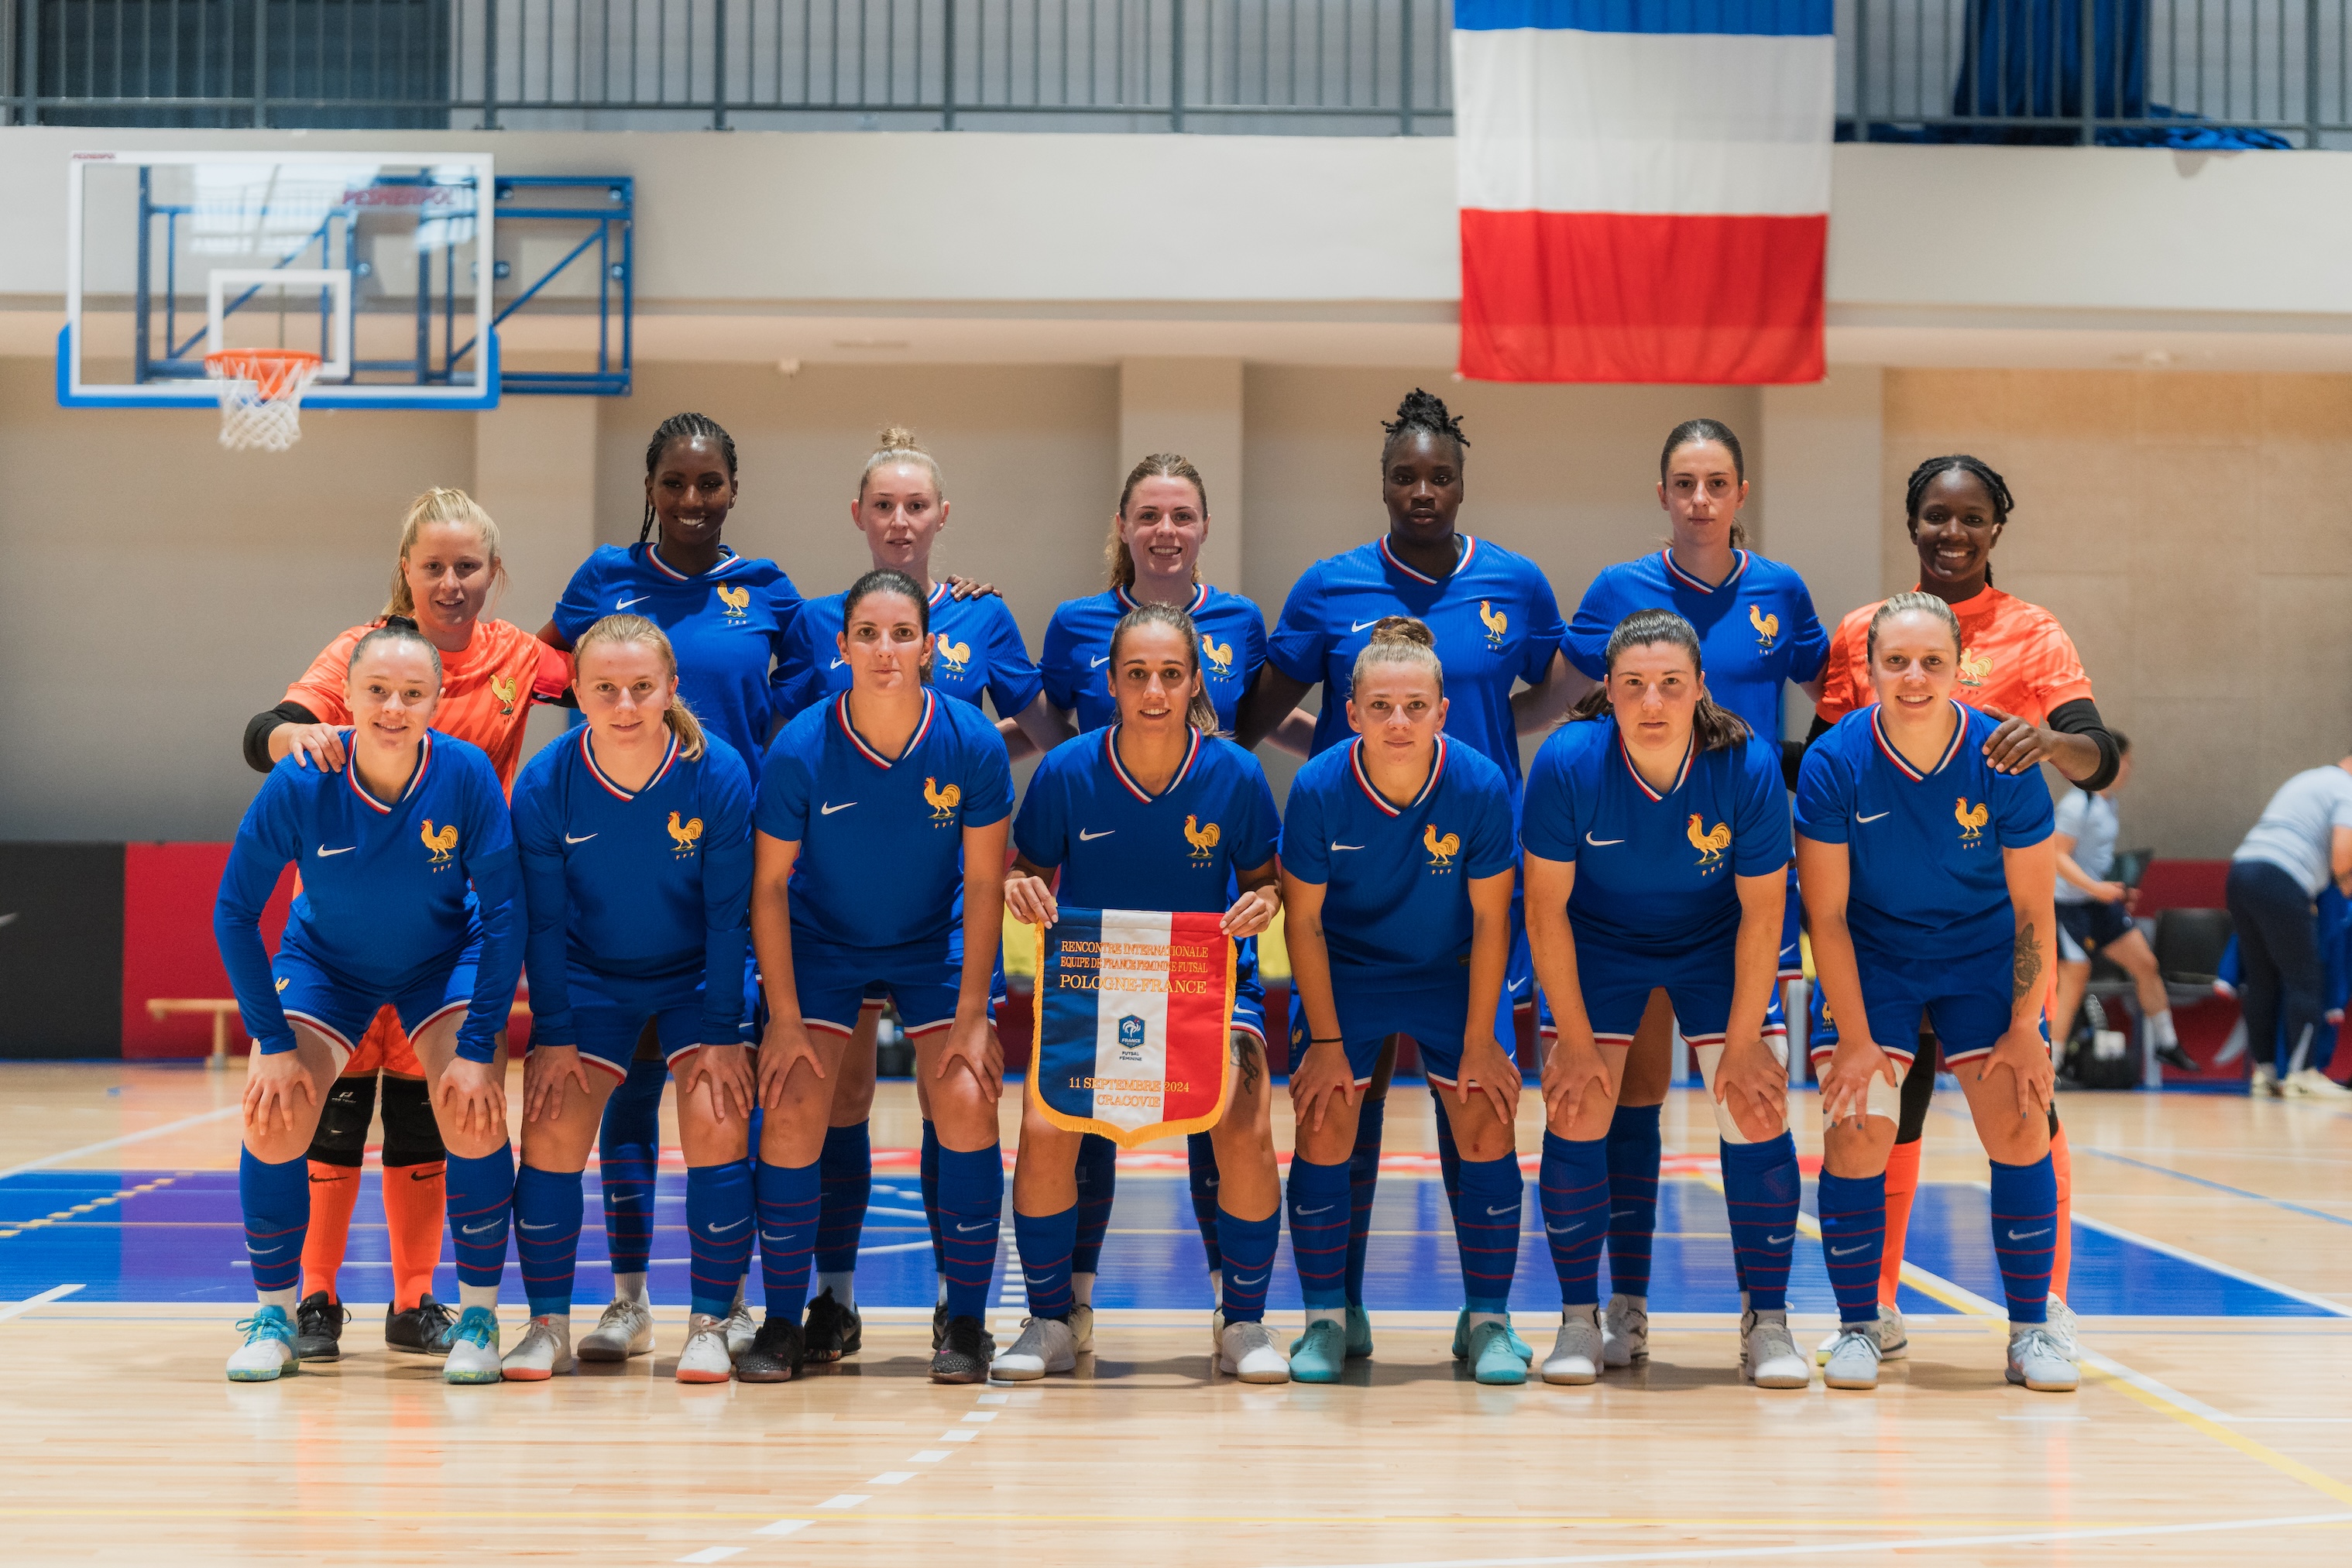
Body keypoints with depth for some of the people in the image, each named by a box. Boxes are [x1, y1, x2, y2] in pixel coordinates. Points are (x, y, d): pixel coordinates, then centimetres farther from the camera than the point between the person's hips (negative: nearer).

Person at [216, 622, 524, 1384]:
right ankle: (274, 1318, 6)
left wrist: (479, 1048, -22)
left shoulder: (467, 773, -27)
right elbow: (235, 911, -16)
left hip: (446, 962, -1)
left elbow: (504, 911, -19)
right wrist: (273, 1043, -19)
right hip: (324, 961, 1)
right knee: (273, 1117, -16)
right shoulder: (300, 783, -26)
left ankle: (479, 1317, -1)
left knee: (474, 1113, -22)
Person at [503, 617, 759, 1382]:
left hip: (697, 974, -1)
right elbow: (542, 920, -10)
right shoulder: (545, 785, -19)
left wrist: (722, 1034, -14)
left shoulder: (718, 776, -22)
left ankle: (710, 1325, -3)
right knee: (551, 1127, -10)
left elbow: (728, 915, -14)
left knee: (718, 1121, -16)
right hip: (588, 974, 1)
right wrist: (554, 1036, -10)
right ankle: (548, 1325, 4)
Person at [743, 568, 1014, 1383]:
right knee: (792, 1110, -14)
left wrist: (971, 1015, -12)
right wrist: (785, 1019, -14)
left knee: (968, 1102, -16)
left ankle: (966, 1323, 0)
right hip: (821, 943, 0)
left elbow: (984, 884, -10)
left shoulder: (972, 744, -18)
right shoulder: (800, 750, -20)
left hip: (934, 947, 0)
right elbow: (769, 886, -12)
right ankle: (781, 1323, 3)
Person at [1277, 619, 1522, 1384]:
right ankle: (1325, 1320, 6)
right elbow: (1304, 921, -11)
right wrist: (1327, 1042, -11)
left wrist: (1479, 1041, -11)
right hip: (1345, 972, 0)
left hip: (1453, 974, 0)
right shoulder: (1319, 789, -22)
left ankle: (1487, 1319, 5)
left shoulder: (1481, 787, -23)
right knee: (1323, 1125, -10)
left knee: (1488, 1122, -10)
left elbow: (1490, 923, -12)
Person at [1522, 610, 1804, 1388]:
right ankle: (1579, 1321, 5)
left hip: (1715, 944, 0)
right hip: (1597, 941, 0)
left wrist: (1742, 1042, -13)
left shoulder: (1749, 765, -27)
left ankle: (1767, 1324, 3)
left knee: (1757, 1112, -10)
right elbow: (1546, 907, -18)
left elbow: (1762, 914, -16)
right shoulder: (1567, 762, -28)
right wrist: (1577, 1041, -16)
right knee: (1576, 1112, -10)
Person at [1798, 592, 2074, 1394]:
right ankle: (1857, 1328, 4)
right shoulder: (1834, 764, -20)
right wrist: (1855, 1039, -15)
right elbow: (1826, 914, -13)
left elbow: (2034, 910, -8)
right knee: (1857, 1134, -12)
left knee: (2021, 1128, -8)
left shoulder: (2004, 759, -18)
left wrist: (2024, 1028, -8)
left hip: (1984, 955, 1)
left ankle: (2031, 1330, 7)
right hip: (1870, 957, -1)